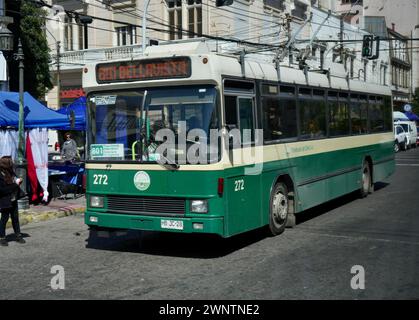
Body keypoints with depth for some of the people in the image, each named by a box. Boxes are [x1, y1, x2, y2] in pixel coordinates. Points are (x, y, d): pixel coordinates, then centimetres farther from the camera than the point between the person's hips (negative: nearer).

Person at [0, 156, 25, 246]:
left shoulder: (11, 173, 6)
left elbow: (15, 181, 19)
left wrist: (18, 181, -4)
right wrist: (15, 185, -20)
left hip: (13, 200, 7)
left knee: (15, 218, 12)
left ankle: (18, 235, 21)